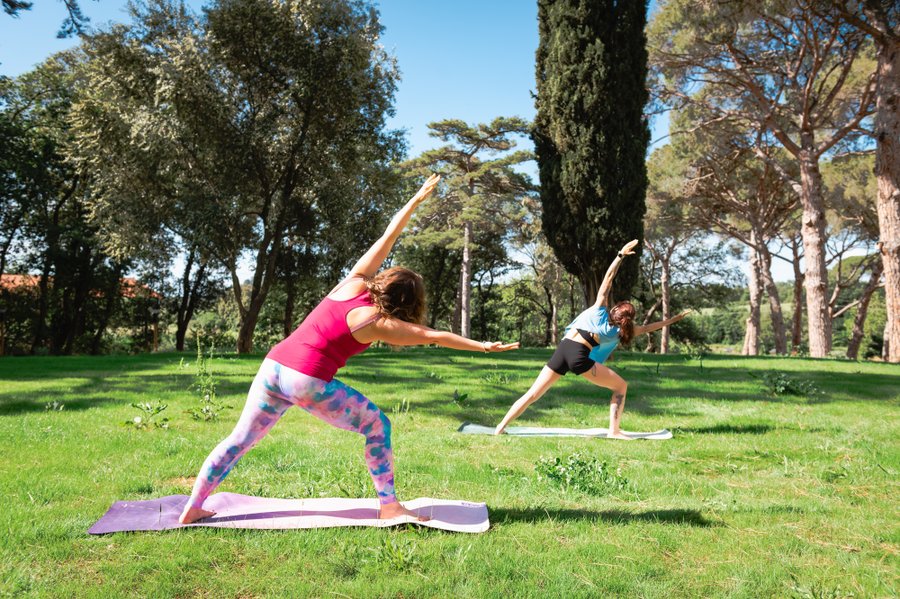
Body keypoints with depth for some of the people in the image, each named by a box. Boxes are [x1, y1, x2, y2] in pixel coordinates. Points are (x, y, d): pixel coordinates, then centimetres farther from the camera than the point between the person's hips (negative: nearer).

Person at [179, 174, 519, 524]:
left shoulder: (354, 282, 6)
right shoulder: (376, 323, -6)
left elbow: (387, 237, 12)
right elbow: (432, 336, -3)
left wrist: (417, 199, 18)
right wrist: (483, 346, 3)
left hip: (273, 367, 7)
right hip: (308, 381, -6)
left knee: (240, 439, 16)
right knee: (377, 425, 8)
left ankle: (193, 508, 21)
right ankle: (388, 506, 11)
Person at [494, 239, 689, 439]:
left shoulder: (600, 309, 19)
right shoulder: (619, 331, 14)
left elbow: (609, 277, 15)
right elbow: (646, 328, 26)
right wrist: (673, 319, 34)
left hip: (562, 350, 4)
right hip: (579, 357, -4)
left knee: (532, 395, 6)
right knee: (621, 386, 13)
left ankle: (500, 427, 2)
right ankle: (614, 430, 5)